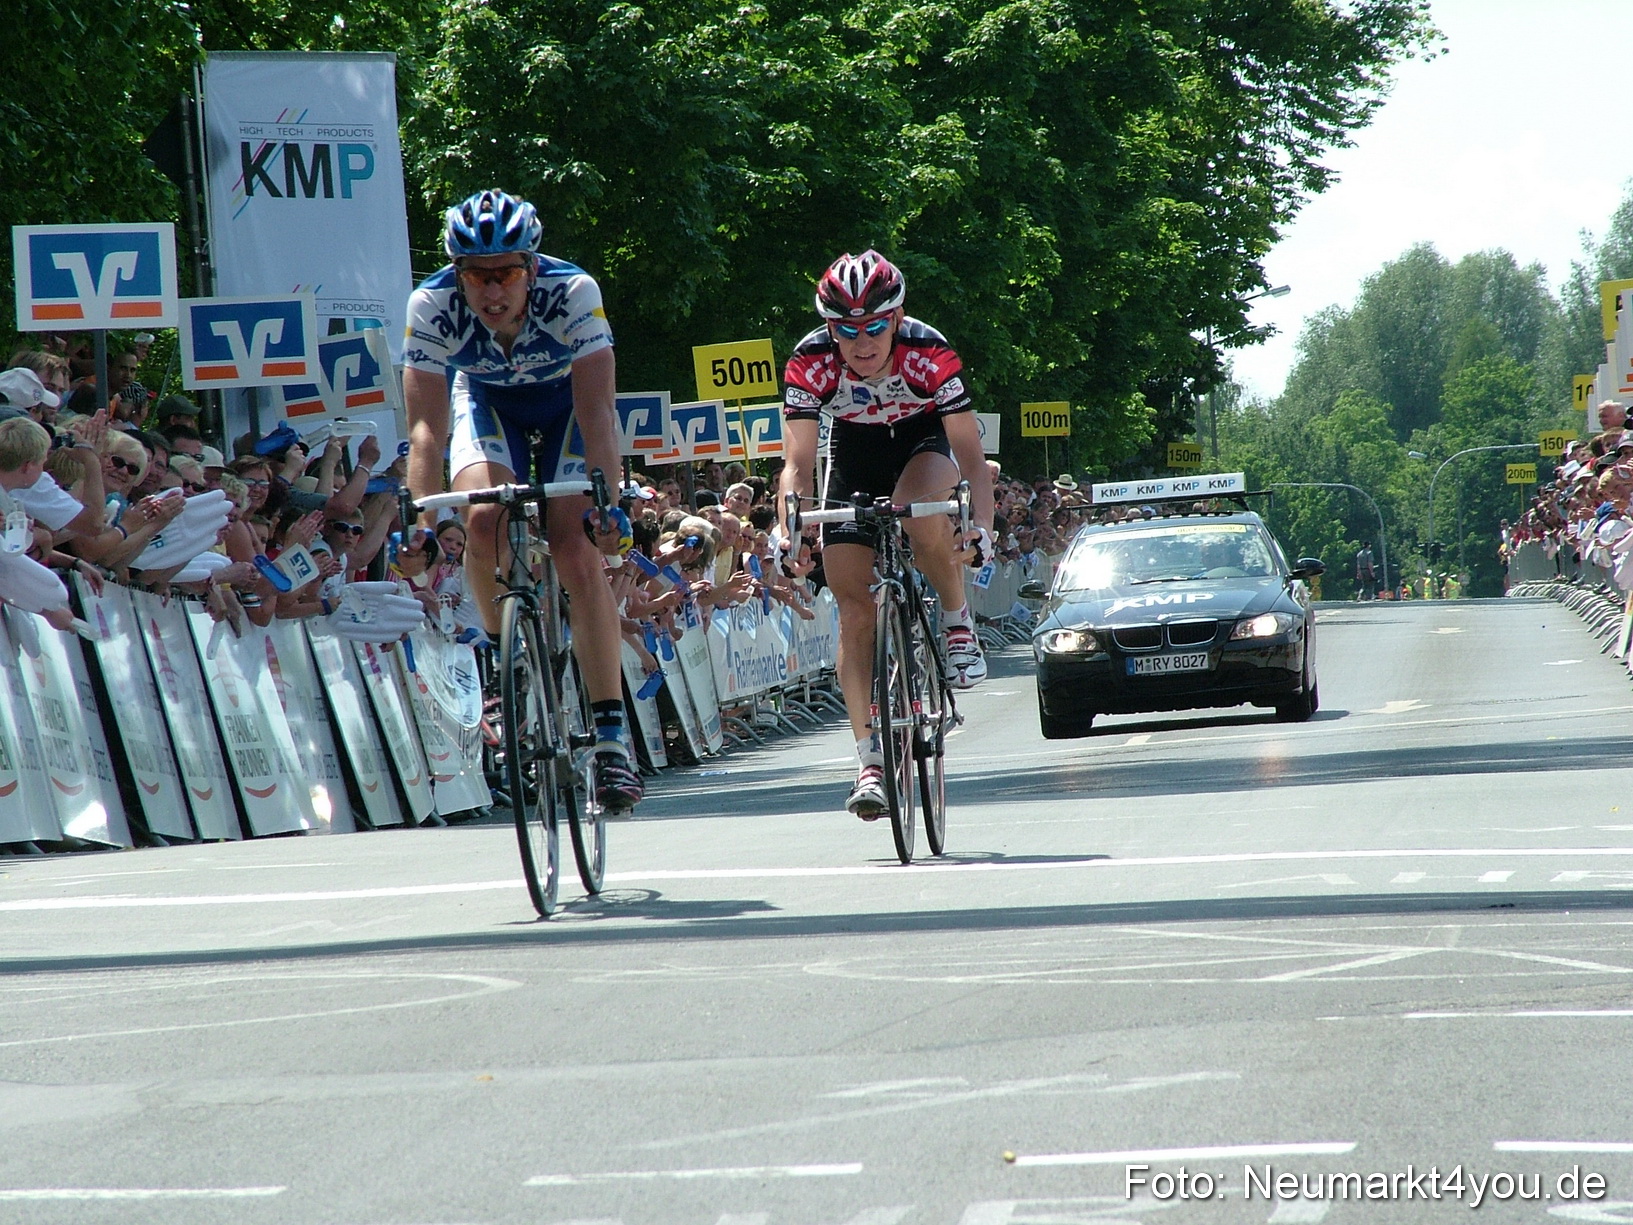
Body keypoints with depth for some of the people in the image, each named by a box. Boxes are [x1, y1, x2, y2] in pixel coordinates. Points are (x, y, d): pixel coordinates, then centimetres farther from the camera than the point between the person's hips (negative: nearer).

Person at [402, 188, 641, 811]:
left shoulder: (573, 293, -36)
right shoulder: (432, 305, -32)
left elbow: (597, 414, -38)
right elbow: (426, 429, -32)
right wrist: (423, 520, -44)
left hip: (565, 398, -2)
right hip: (488, 398, 2)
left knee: (577, 550, -17)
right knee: (484, 519, -27)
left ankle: (611, 736, -14)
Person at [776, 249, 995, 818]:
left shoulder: (928, 352, -32)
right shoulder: (811, 361, -27)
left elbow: (970, 452, -31)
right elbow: (798, 459, -26)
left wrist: (982, 526, -46)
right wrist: (787, 526, -44)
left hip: (924, 440, -2)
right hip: (855, 453, 2)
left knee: (921, 510, -38)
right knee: (855, 611, -8)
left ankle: (958, 620, -10)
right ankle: (870, 761, -4)